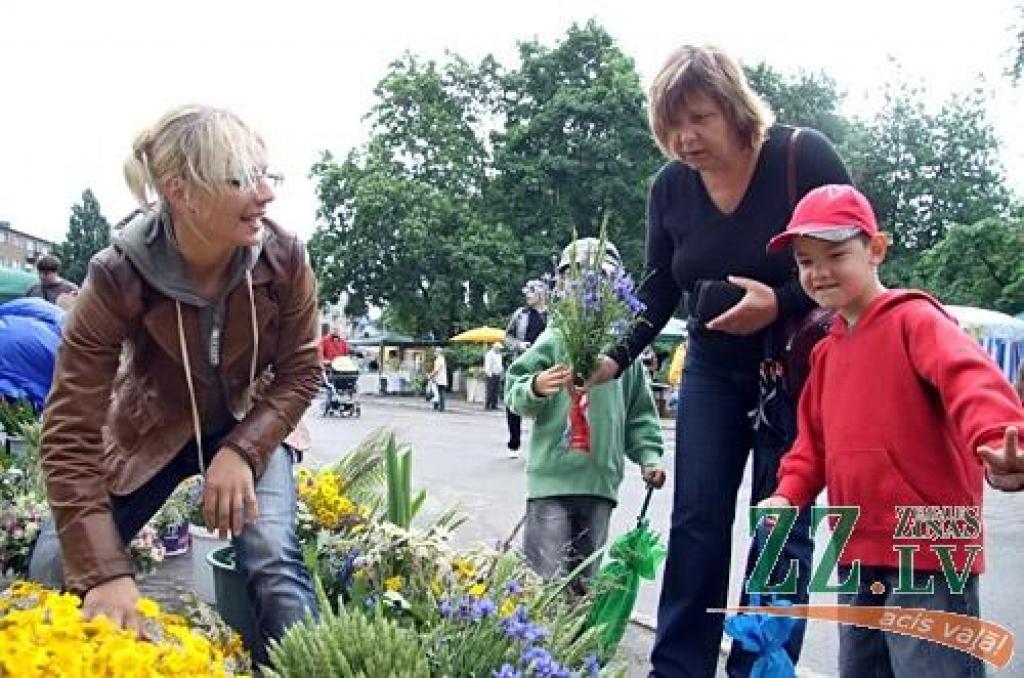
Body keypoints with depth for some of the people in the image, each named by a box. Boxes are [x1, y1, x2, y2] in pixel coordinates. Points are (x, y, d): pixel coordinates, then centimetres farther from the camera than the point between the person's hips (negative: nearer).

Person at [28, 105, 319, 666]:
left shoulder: (283, 258, -25)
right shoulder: (117, 278, -30)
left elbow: (301, 371, -9)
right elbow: (70, 434, -30)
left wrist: (243, 450, -26)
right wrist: (105, 573, -37)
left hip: (251, 423, 1)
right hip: (150, 428, 0)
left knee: (274, 561, -23)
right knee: (52, 571, -8)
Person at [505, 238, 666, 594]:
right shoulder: (555, 341, -3)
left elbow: (639, 413, 18)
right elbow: (514, 392, -4)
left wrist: (649, 456, 9)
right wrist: (535, 387, -25)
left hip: (601, 482, 4)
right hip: (553, 477, -4)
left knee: (584, 582, 13)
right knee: (547, 579, -4)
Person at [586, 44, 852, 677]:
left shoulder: (804, 156, -18)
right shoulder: (671, 186, -5)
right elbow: (659, 288, 3)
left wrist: (779, 303, -30)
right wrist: (615, 357, -11)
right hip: (714, 370, 4)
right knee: (697, 522, 2)